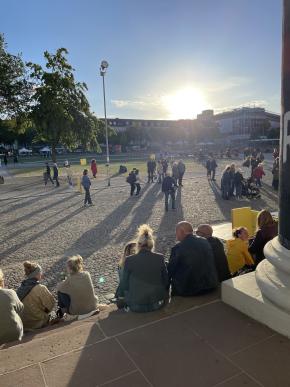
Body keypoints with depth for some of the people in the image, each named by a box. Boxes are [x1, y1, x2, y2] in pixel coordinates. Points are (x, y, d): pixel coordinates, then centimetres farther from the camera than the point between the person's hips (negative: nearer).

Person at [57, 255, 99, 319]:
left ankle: (63, 311, 24)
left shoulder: (69, 280, -21)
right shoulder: (87, 274, -11)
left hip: (77, 312, -4)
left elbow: (58, 286, -2)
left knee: (60, 292, 8)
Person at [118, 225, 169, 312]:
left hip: (136, 306, -1)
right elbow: (166, 281, 1)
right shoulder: (160, 258, -7)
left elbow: (124, 285, -3)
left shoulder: (129, 260, -11)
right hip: (157, 303, 1)